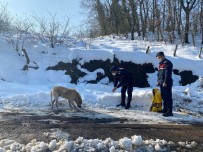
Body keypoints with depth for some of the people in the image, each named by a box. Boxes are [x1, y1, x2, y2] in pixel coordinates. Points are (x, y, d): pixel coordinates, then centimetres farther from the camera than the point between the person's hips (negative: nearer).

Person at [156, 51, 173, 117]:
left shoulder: (167, 63, -12)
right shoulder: (161, 64, 18)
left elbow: (168, 74, -18)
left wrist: (165, 82, -21)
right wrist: (158, 81, 18)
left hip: (166, 83, -10)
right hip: (161, 83, 10)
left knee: (168, 97, -8)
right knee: (163, 96, 16)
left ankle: (169, 111, -5)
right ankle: (165, 109, 27)